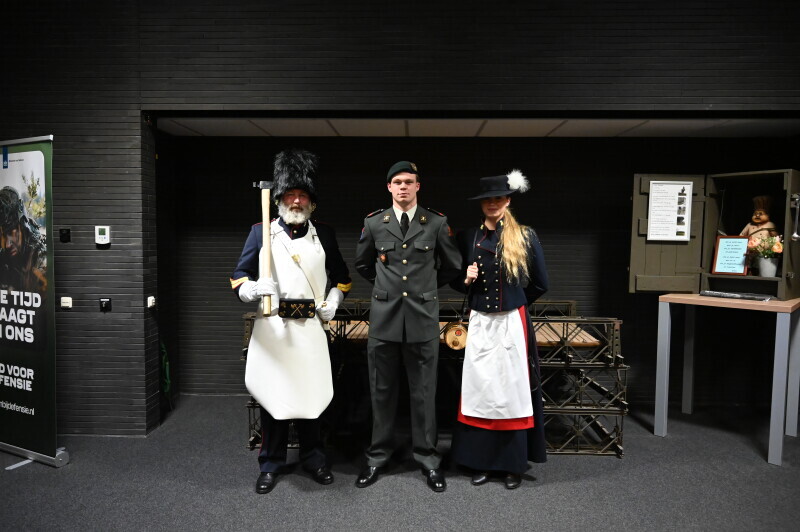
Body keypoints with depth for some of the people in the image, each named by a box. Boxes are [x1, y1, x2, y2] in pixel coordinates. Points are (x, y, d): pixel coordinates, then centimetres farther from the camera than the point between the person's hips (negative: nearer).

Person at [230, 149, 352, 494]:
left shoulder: (325, 235, 9)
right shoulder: (261, 232, 3)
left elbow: (341, 277, 20)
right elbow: (238, 277, 1)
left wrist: (332, 301, 3)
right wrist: (253, 289, -20)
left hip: (310, 328, 1)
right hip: (272, 328, -1)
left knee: (311, 394, 9)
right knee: (271, 395, 6)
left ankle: (314, 459, 27)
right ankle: (271, 465, 23)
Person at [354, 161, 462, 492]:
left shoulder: (437, 223, 0)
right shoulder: (374, 223, 4)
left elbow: (452, 265, 13)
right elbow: (362, 263, 20)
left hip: (422, 317, -1)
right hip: (384, 317, 1)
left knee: (424, 392, 7)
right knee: (382, 391, 10)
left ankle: (427, 457, 23)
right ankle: (378, 455, 26)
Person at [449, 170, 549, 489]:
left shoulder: (525, 237, -3)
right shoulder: (467, 237, 4)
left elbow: (540, 284, 5)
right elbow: (456, 281, 12)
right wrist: (467, 281, -9)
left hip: (512, 324, -2)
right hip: (479, 324, 2)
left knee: (512, 390, 4)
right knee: (480, 391, 6)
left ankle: (514, 464, 18)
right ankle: (483, 461, 20)